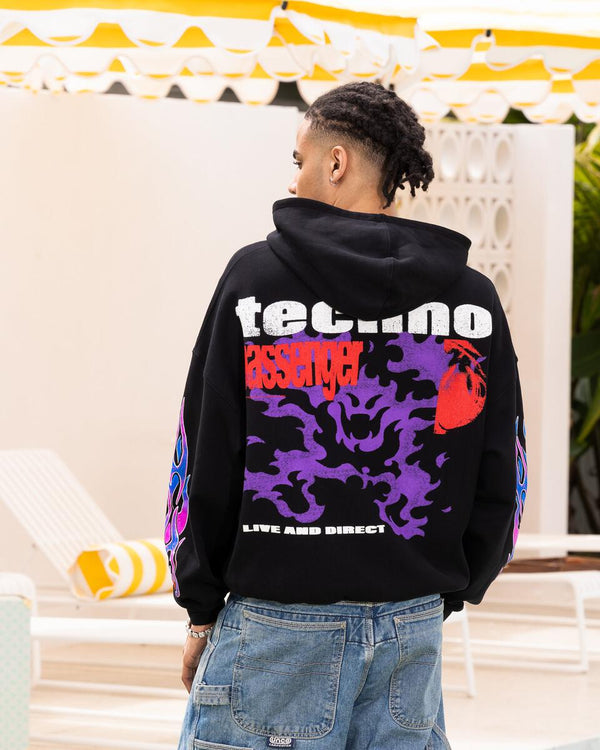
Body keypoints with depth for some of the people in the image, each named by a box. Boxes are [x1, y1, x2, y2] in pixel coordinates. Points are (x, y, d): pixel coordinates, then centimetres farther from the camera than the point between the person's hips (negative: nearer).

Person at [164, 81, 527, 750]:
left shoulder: (255, 275, -4)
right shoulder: (474, 297, 4)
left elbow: (206, 457, -2)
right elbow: (501, 478, 6)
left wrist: (201, 608, 6)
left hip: (279, 620, -3)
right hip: (414, 622, 4)